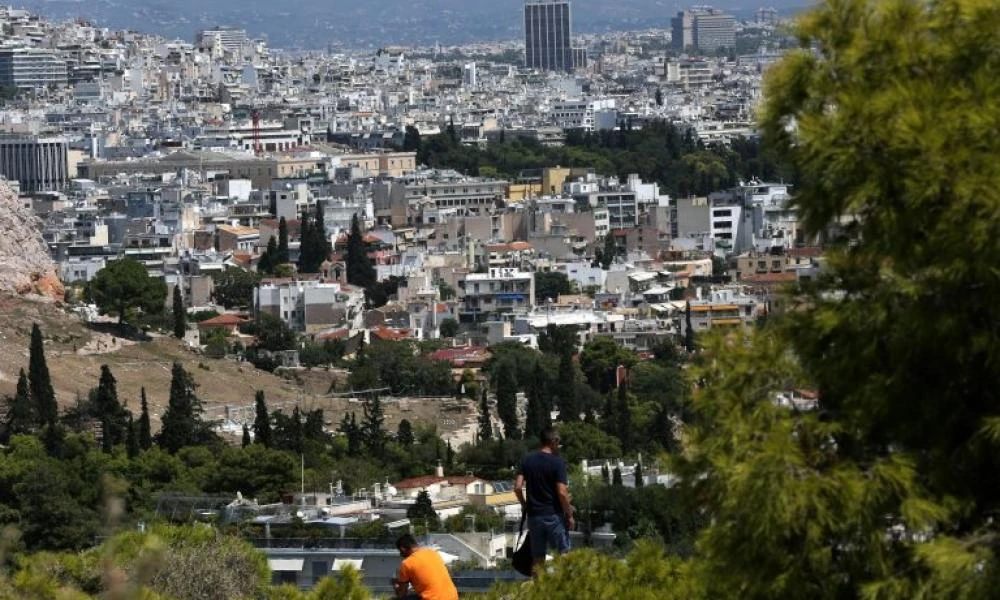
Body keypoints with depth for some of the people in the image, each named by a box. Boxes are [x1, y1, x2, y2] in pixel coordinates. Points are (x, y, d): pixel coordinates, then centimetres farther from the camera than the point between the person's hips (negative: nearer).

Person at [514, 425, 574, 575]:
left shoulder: (527, 460, 4)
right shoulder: (557, 463, -10)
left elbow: (517, 487, -1)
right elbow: (562, 492, -15)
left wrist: (524, 505, 15)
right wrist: (569, 515, -5)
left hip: (534, 514, 4)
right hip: (554, 515, -4)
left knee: (538, 559, 8)